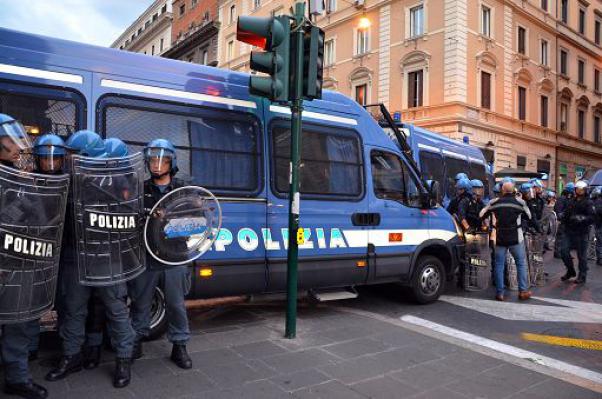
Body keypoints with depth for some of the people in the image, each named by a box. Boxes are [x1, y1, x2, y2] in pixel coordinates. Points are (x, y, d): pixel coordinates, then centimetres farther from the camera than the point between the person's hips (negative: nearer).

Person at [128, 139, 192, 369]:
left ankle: (179, 346, 22)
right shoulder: (141, 190, 4)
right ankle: (136, 342, 30)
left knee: (176, 304, 9)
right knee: (140, 302, 13)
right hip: (146, 257, 0)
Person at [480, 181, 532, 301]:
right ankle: (523, 291, 11)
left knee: (499, 265, 7)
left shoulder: (494, 202, -3)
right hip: (516, 238, -1)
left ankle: (500, 293, 8)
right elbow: (529, 216, 8)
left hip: (500, 238, 1)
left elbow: (481, 215, 5)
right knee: (521, 263, 11)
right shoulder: (520, 202, -5)